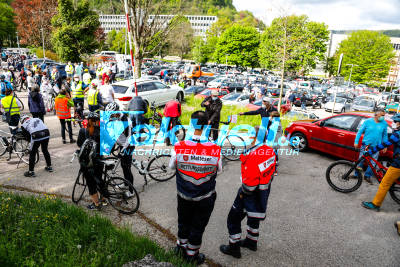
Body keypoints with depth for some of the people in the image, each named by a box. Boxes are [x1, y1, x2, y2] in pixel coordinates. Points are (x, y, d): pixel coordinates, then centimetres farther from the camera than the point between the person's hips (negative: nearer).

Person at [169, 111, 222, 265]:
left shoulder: (179, 148, -23)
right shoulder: (216, 150, -25)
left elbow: (171, 166, -3)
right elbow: (219, 169, -6)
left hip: (184, 196, 2)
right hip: (205, 199, -1)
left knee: (183, 222, 28)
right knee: (198, 226, 21)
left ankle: (181, 246, 52)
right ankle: (192, 255, 42)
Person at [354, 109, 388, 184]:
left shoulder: (384, 124, 2)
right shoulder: (368, 121, -4)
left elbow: (385, 135, 11)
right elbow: (360, 132, -1)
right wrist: (356, 142, -7)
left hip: (376, 147, 2)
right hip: (365, 145, -2)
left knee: (372, 163, 3)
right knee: (360, 160, 5)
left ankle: (367, 176, 22)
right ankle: (356, 174, 22)